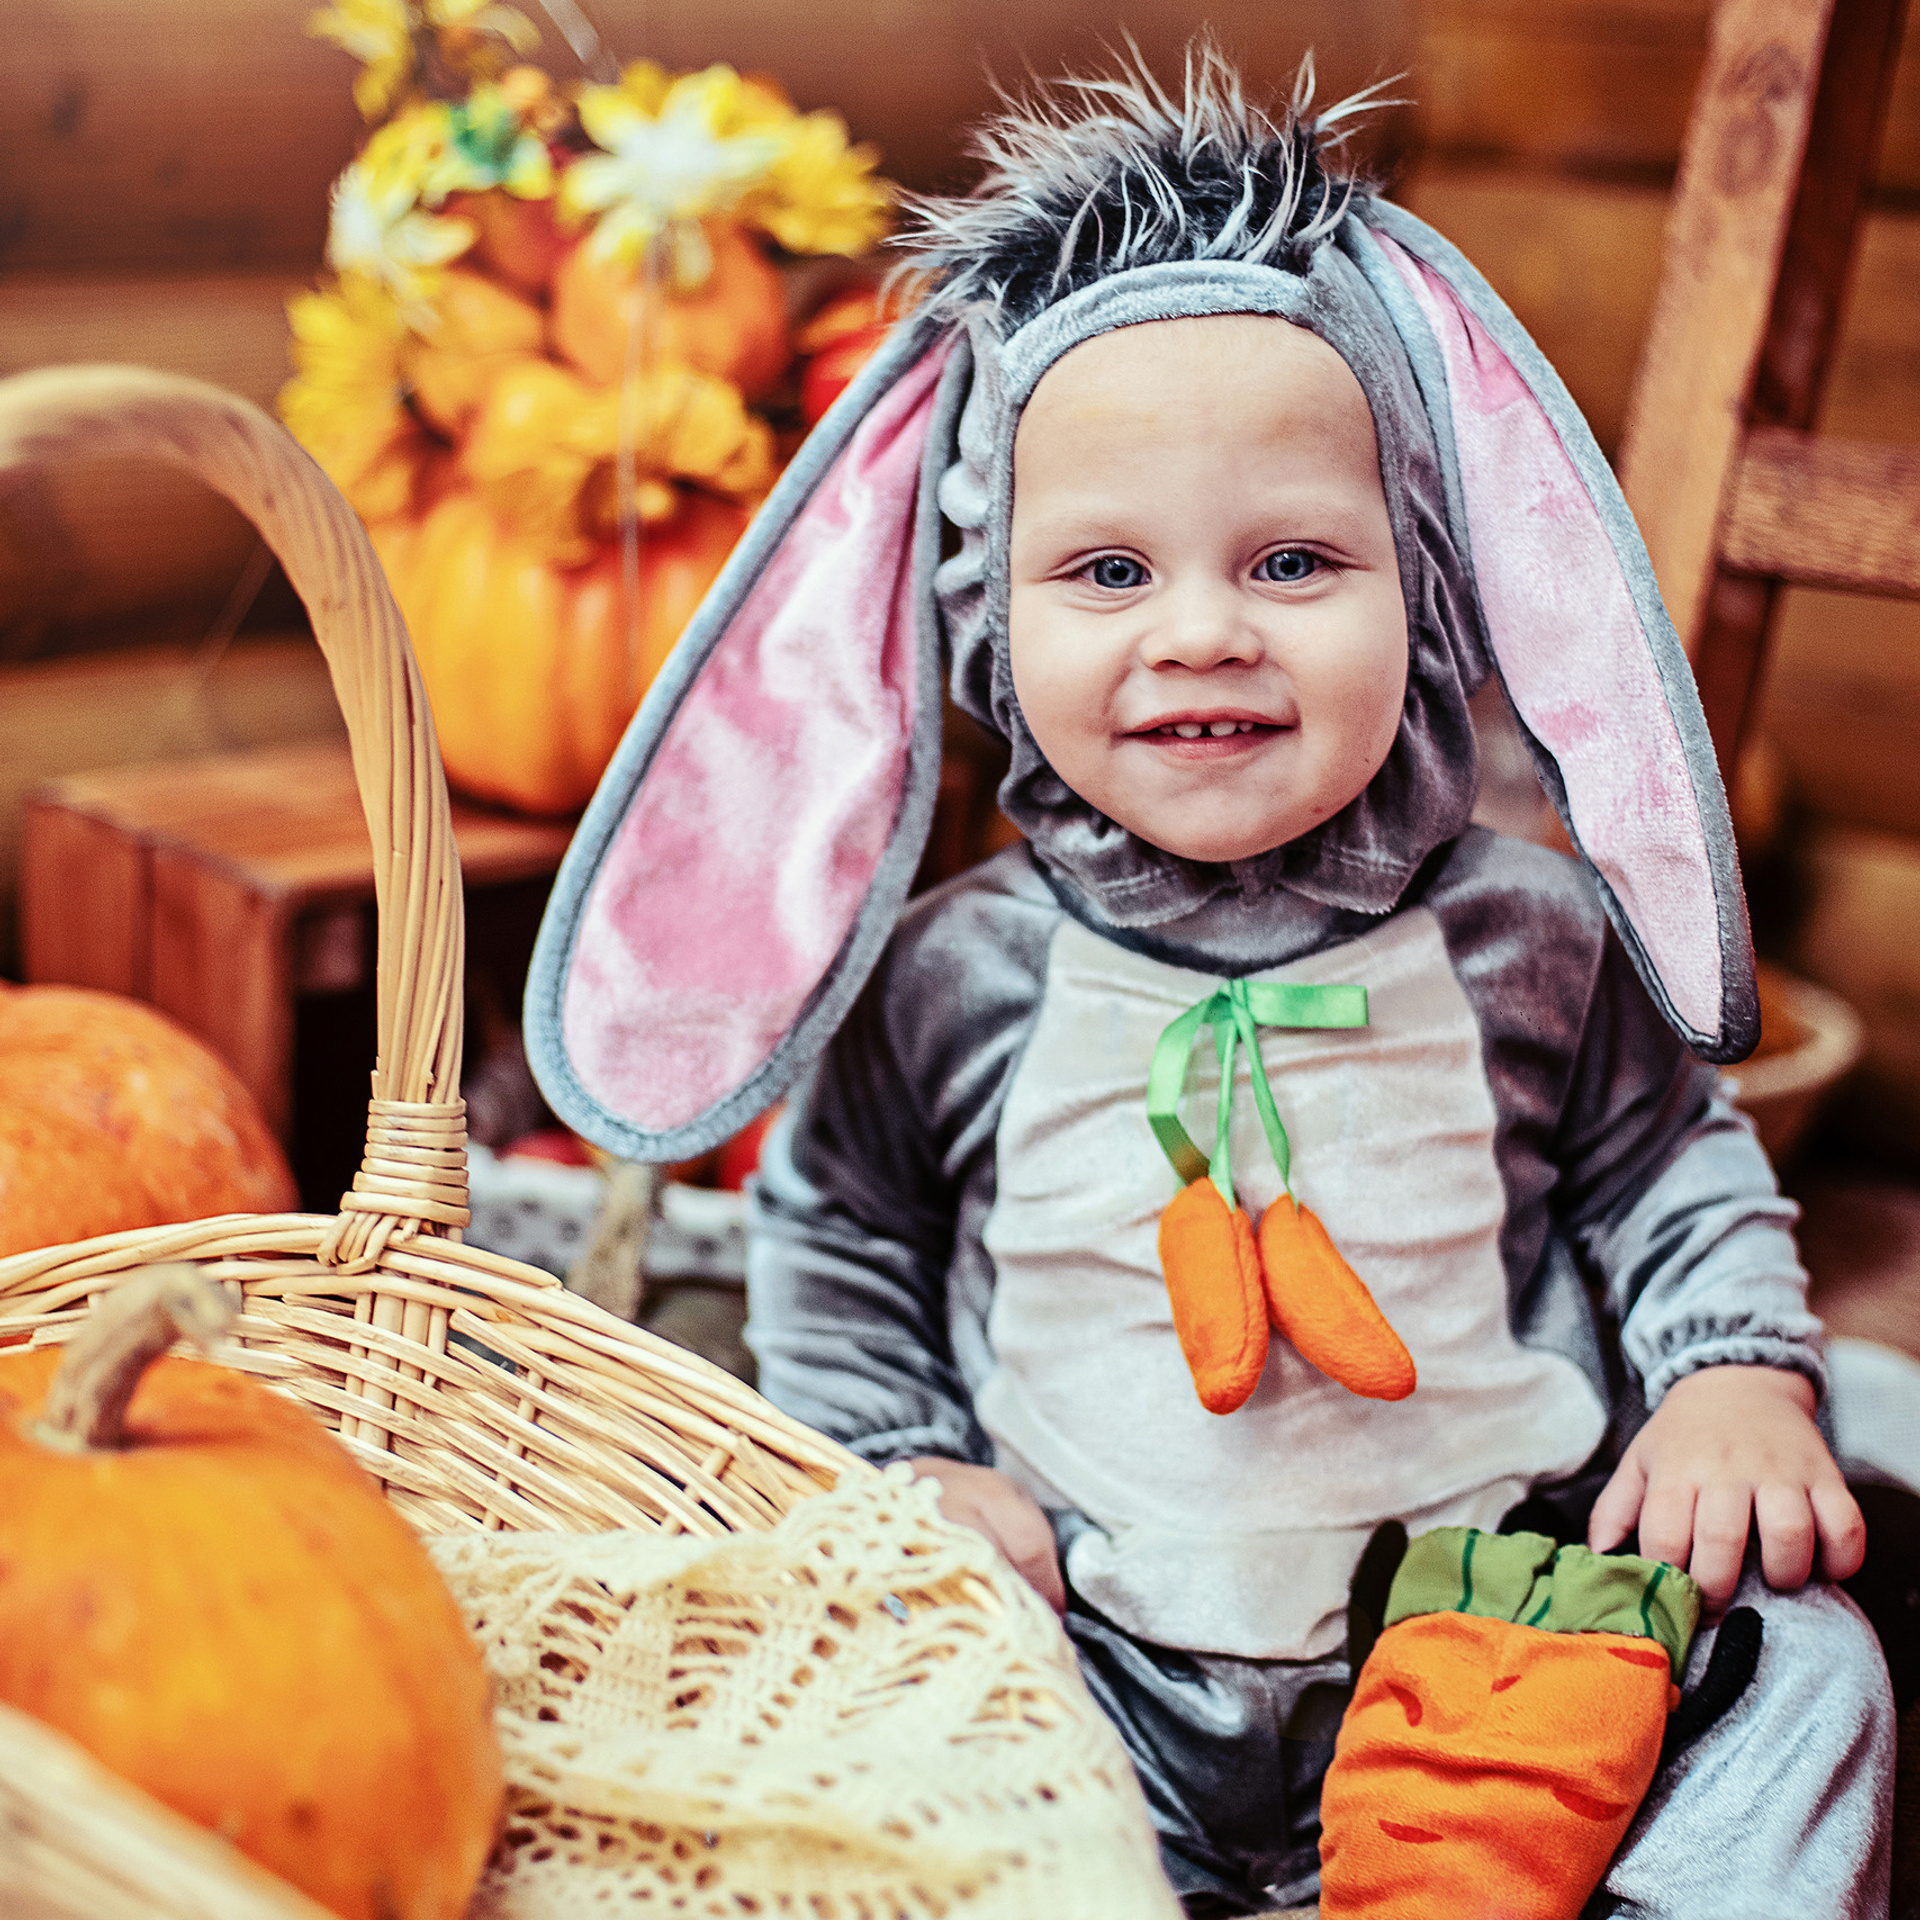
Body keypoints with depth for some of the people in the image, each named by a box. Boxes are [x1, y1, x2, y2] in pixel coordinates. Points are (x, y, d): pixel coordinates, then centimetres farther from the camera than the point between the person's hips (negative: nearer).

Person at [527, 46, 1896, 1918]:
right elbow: (832, 1229, 9)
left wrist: (1738, 1378, -4)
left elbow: (1675, 1166, 11)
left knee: (1800, 1672, -14)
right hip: (1097, 1671, 0)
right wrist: (908, 1468, -1)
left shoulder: (1529, 935, -4)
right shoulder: (952, 977, -6)